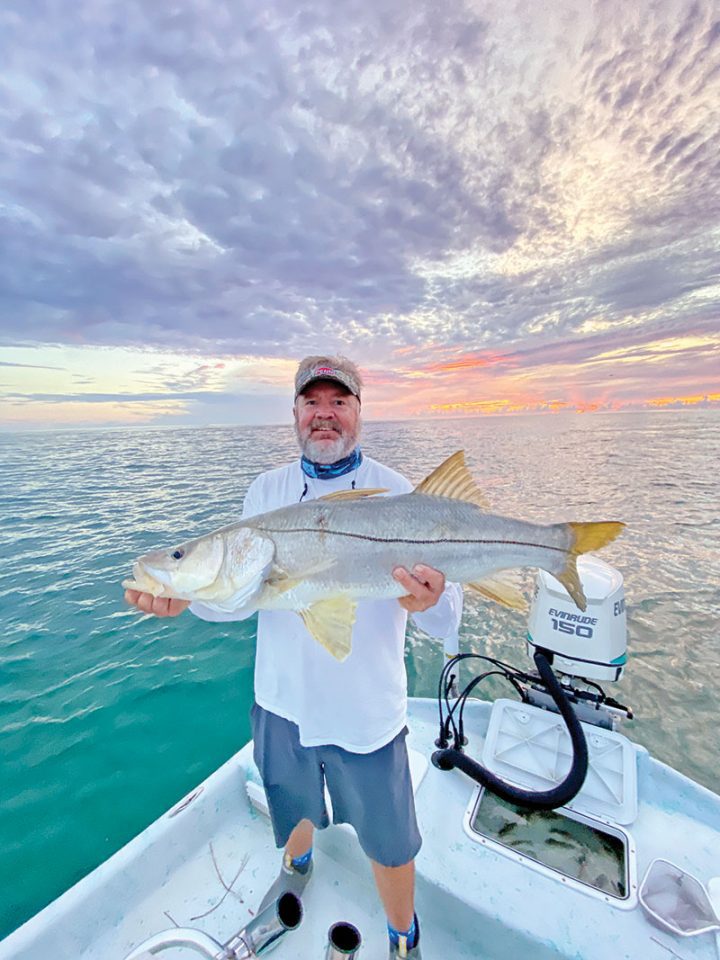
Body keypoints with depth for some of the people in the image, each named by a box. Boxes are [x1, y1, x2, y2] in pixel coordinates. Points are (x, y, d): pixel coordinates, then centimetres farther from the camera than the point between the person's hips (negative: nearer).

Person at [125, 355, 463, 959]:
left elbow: (446, 606, -16)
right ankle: (297, 866, 66)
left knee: (390, 843, 16)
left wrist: (430, 601, -39)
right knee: (293, 807, 30)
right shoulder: (266, 492, -2)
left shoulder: (396, 493, -13)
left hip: (366, 712, -3)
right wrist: (187, 594, -21)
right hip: (282, 701, 4)